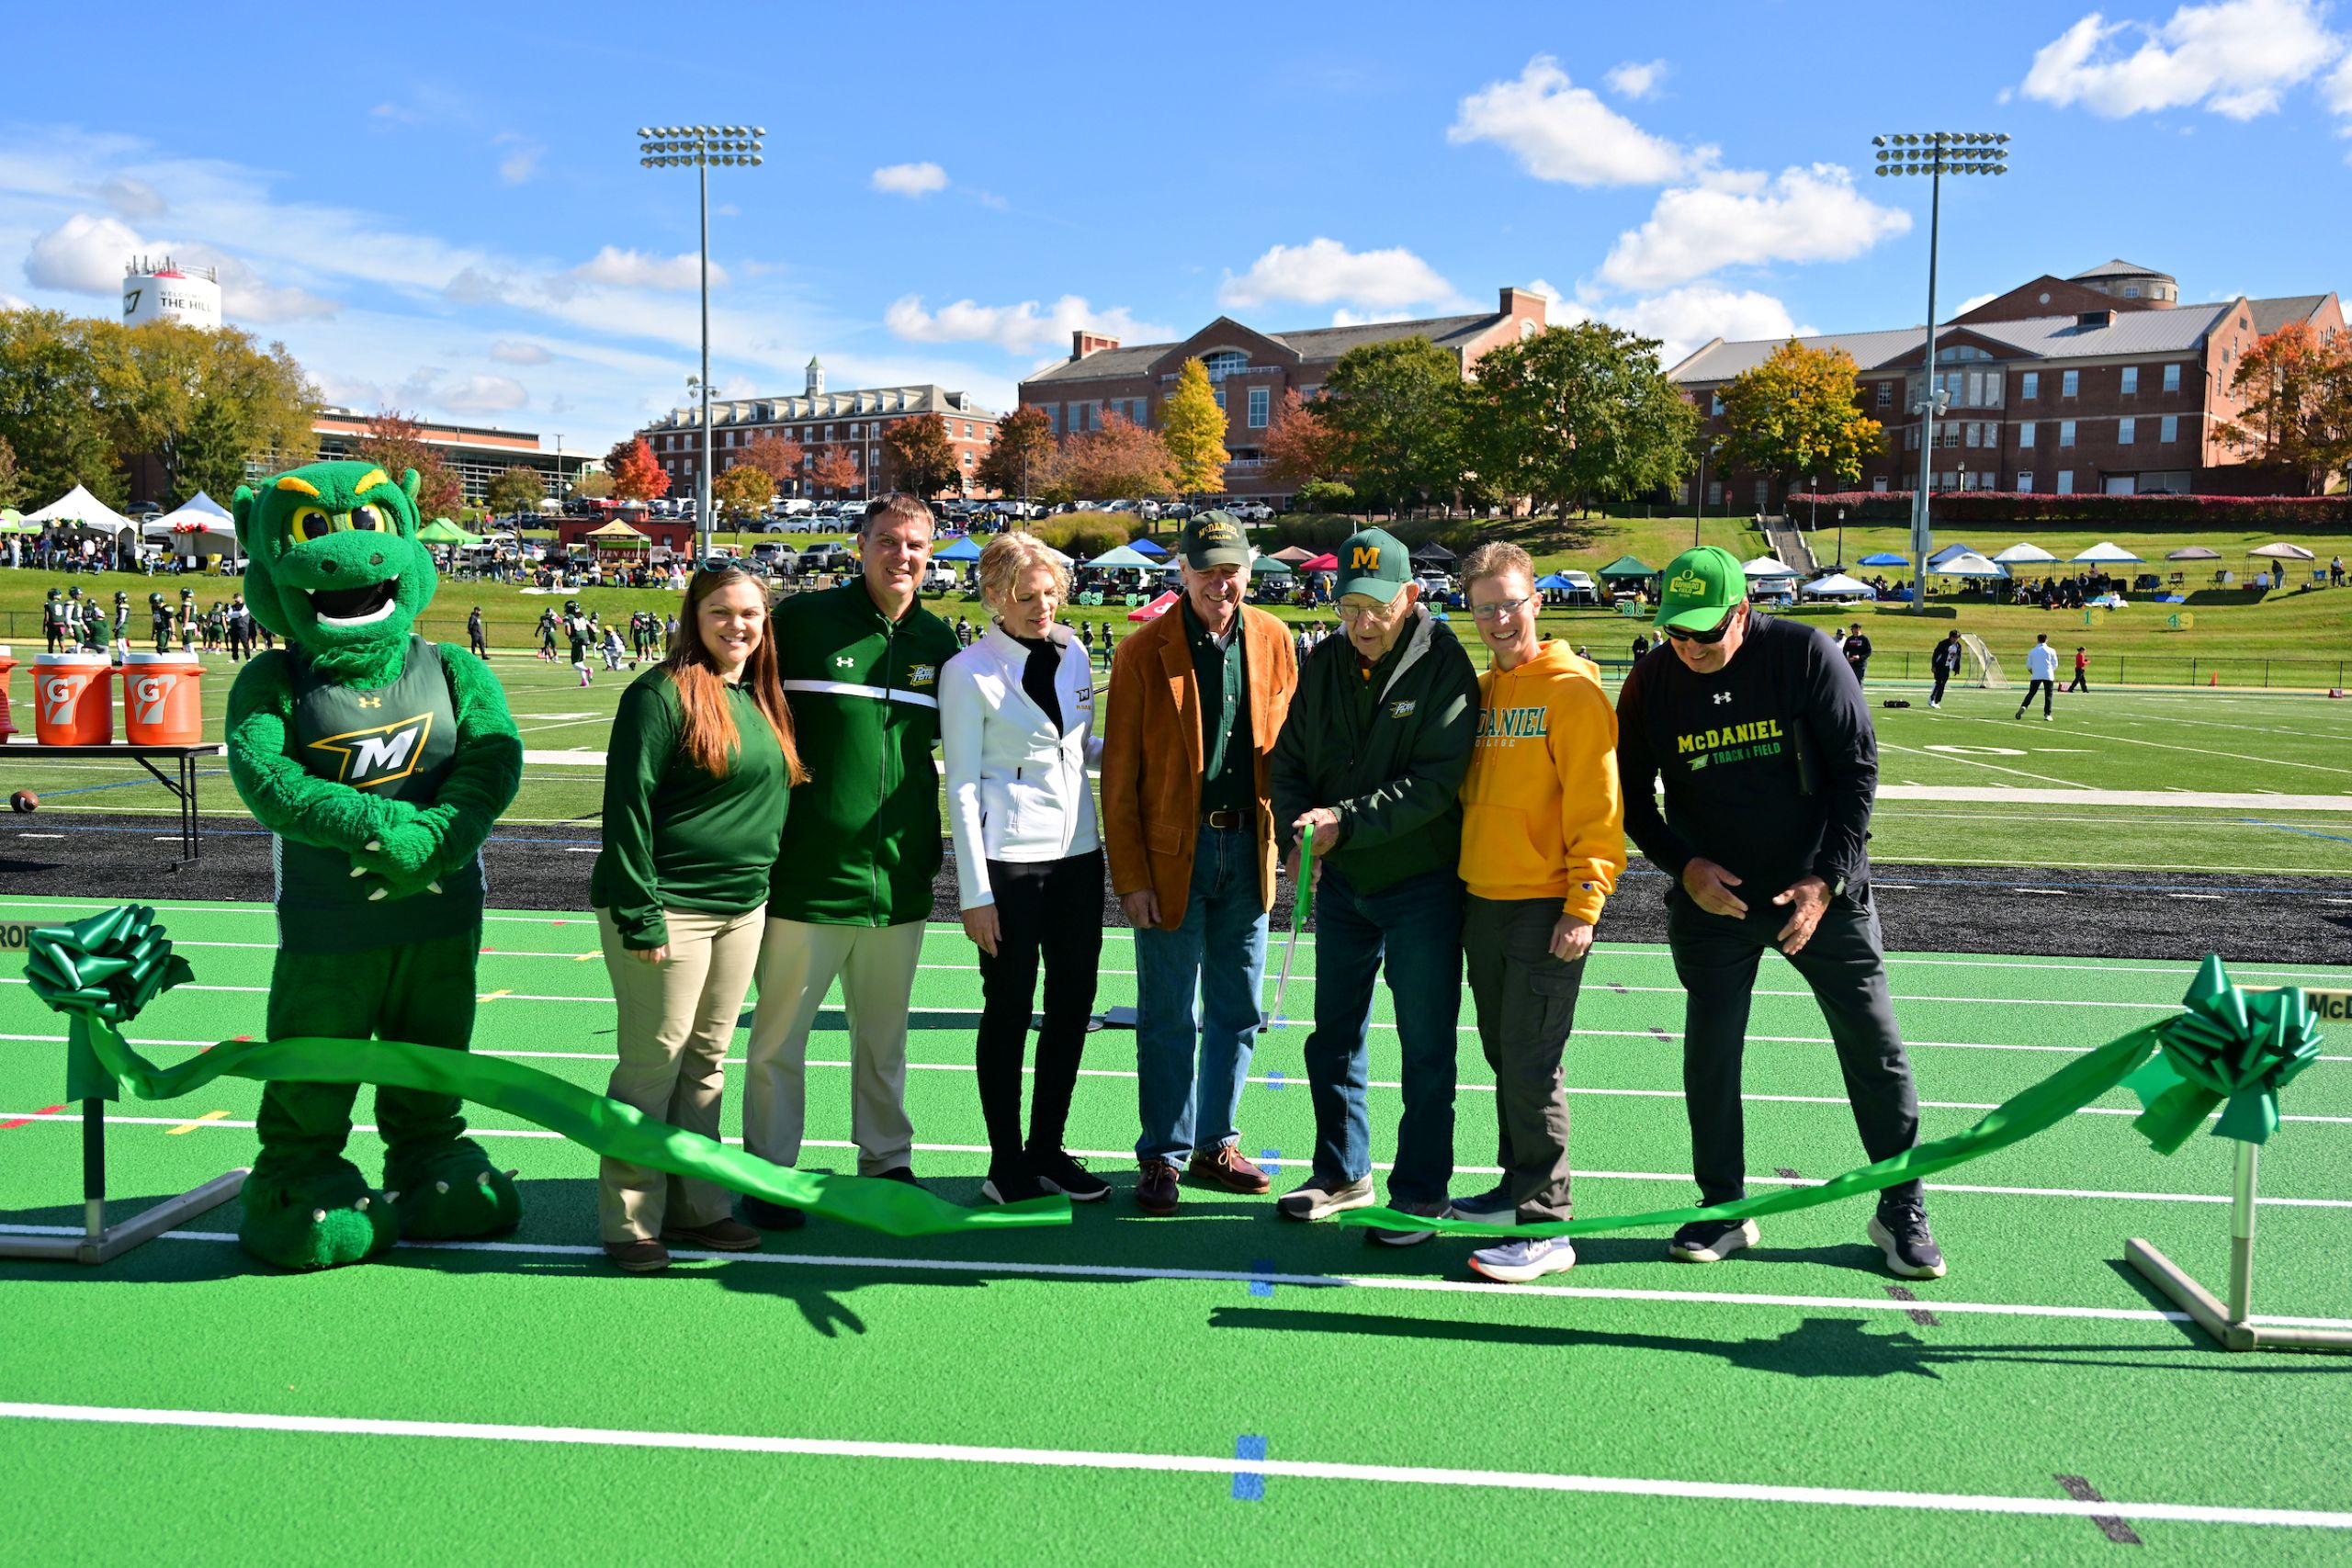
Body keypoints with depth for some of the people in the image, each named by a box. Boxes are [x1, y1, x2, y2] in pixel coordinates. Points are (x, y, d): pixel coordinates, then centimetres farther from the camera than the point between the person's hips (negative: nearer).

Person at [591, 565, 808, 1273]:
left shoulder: (763, 701, 12)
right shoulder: (662, 694, -11)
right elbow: (627, 805, -14)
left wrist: (763, 894, 14)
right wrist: (640, 916, -17)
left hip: (742, 909, 7)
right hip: (669, 909, -7)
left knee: (707, 1061, 13)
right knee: (652, 1062, -1)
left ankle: (695, 1206, 23)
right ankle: (629, 1221, 9)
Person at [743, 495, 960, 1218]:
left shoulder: (937, 639, 8)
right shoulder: (802, 619, -4)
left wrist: (932, 848, 15)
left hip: (901, 879, 4)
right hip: (806, 871, -3)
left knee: (884, 1035, 14)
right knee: (780, 1033, 4)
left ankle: (887, 1159, 28)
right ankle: (769, 1173, 17)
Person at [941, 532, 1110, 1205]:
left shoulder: (1075, 655, 8)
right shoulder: (969, 672, -7)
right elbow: (962, 788, -8)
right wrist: (975, 892, -11)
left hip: (1078, 853, 6)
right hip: (1008, 859, -5)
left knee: (1073, 1004, 9)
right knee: (1009, 1010, 3)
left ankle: (1047, 1150, 24)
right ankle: (1006, 1163, 15)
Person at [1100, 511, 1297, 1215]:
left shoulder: (1273, 641, 3)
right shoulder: (1145, 652, -7)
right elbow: (1119, 777, -6)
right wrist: (1130, 878, -9)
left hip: (1248, 848, 4)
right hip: (1173, 853, -4)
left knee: (1237, 1012, 12)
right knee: (1169, 1018, 3)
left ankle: (1216, 1145, 28)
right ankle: (1163, 1157, 17)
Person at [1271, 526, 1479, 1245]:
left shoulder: (1444, 667, -13)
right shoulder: (1324, 666, 2)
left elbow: (1435, 783, -20)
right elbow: (1289, 762, 7)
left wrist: (1345, 820, -25)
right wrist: (1299, 829, -12)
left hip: (1421, 883, -5)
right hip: (1341, 882, 6)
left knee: (1426, 1047, 3)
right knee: (1334, 1037, 15)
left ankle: (1421, 1191, 16)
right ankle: (1342, 1172, 31)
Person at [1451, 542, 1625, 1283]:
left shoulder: (1573, 691, -10)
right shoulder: (1480, 691, 12)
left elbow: (1598, 806, -14)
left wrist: (1584, 903, -18)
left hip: (1544, 908, -7)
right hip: (1483, 902, 7)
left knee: (1531, 1066, -7)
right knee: (1503, 1056, 15)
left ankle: (1546, 1228, -1)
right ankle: (1519, 1189, 28)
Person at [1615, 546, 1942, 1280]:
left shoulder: (1804, 656, -13)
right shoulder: (1650, 686, -6)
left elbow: (1858, 765, -8)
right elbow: (1632, 797, 3)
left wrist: (1827, 877, -14)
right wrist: (1683, 866, -12)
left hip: (1822, 893, -1)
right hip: (1712, 896, 2)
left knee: (1876, 1048, 3)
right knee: (1710, 1053, 4)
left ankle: (1901, 1211, 18)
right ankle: (1724, 1210, 20)